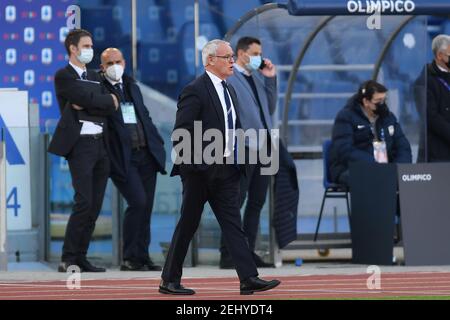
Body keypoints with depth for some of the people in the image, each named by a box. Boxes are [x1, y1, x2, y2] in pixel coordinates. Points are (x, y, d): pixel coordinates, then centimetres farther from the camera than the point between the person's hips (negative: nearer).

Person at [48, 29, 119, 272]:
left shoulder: (94, 77, 21)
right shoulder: (64, 76, -1)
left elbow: (111, 108, 7)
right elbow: (90, 99, -14)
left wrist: (85, 106, -7)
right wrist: (109, 100, 3)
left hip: (100, 144, 7)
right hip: (80, 144, -7)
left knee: (95, 206, 4)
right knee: (84, 202, -15)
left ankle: (80, 258, 9)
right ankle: (68, 259, -11)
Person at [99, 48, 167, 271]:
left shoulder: (132, 88, 20)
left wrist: (158, 143, 15)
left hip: (146, 155, 7)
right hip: (123, 158, -7)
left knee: (146, 207, 6)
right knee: (138, 202, -17)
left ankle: (142, 257, 13)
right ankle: (129, 259, -8)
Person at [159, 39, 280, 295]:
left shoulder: (229, 90, 15)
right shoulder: (195, 91, -12)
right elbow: (180, 133, -15)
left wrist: (236, 160, 12)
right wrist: (190, 165, -17)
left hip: (226, 171, 7)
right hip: (201, 170, -7)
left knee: (233, 224, 0)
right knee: (188, 225, 1)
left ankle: (249, 279, -7)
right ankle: (170, 281, 11)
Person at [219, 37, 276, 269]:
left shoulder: (258, 76, 17)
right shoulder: (227, 77, -7)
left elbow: (269, 108, 17)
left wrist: (270, 79, 9)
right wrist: (245, 141, -16)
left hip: (263, 148, 8)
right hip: (243, 149, -8)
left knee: (257, 203, 9)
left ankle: (248, 252, 15)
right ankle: (227, 255, -4)